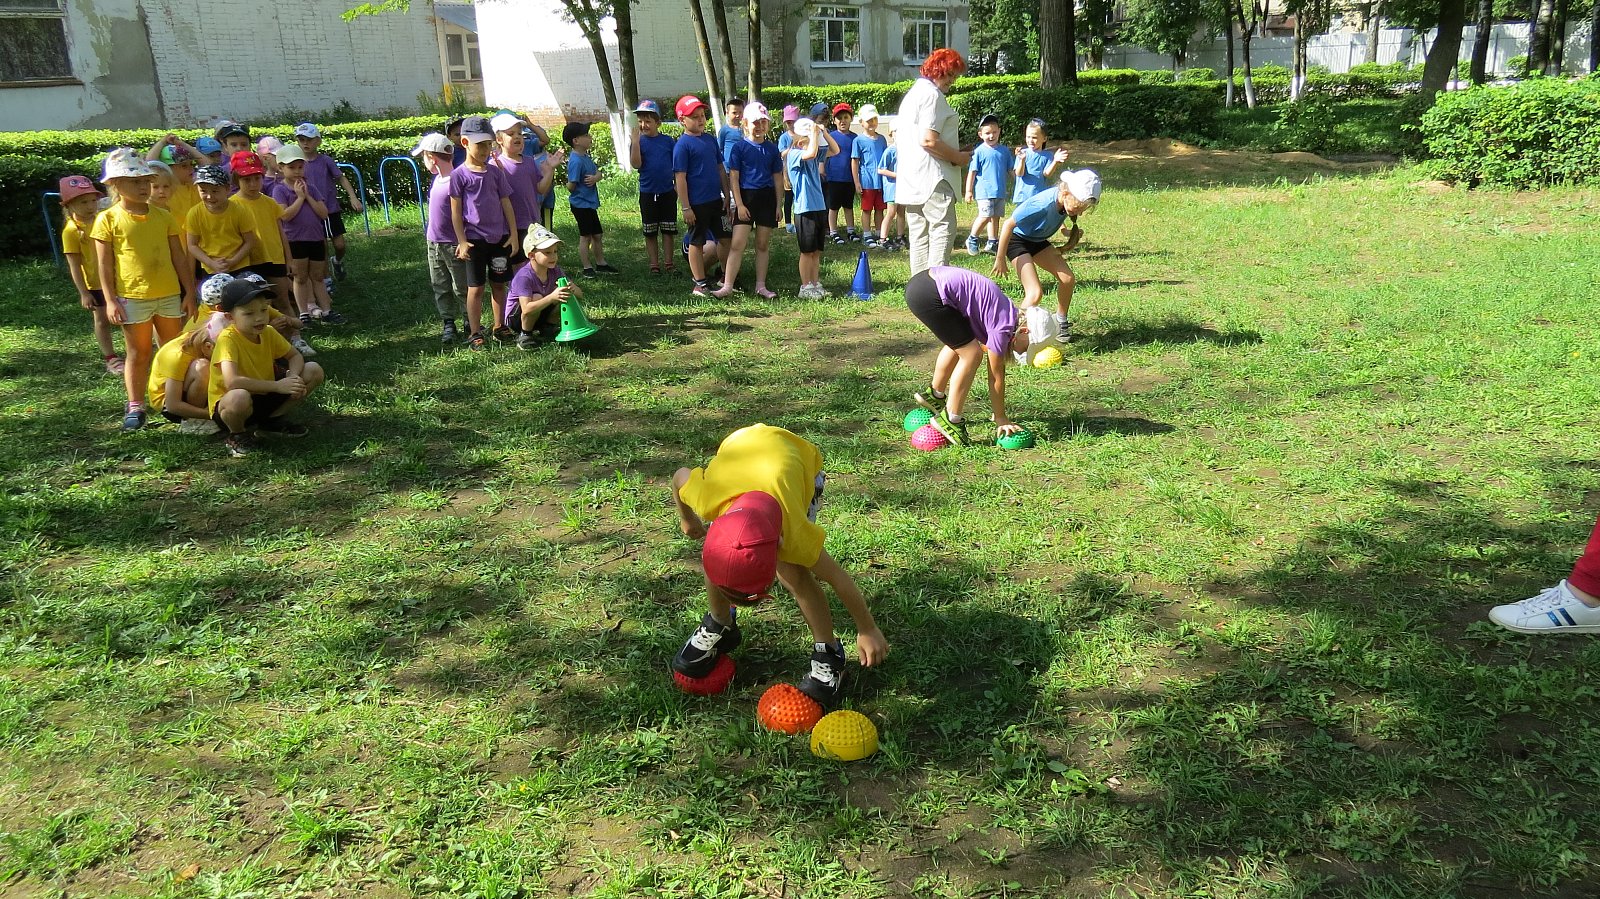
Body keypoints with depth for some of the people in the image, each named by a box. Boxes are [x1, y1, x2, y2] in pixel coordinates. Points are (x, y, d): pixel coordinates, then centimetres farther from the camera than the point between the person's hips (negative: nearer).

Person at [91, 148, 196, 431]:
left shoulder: (163, 216, 5)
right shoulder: (108, 220, -4)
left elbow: (178, 256, 8)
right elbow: (104, 264, -4)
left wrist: (189, 291, 6)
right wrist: (110, 300, -9)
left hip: (169, 294, 3)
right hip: (132, 298, -3)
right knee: (138, 353, 5)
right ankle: (135, 407, 15)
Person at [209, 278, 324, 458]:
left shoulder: (268, 333, -5)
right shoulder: (227, 339, -25)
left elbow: (295, 356, 8)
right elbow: (231, 382, -37)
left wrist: (293, 377, -15)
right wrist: (278, 386, -36)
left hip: (264, 397, 7)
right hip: (227, 406, -6)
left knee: (314, 371, -3)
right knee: (238, 397, -43)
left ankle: (273, 419, 10)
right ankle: (237, 435, -7)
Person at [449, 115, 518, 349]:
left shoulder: (495, 172, 5)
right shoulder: (459, 175, -6)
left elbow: (506, 203, 7)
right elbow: (456, 210, -5)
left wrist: (513, 234, 3)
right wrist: (461, 241, -9)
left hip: (499, 238, 4)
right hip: (474, 239, -3)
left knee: (499, 284, 11)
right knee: (476, 287, 2)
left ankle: (500, 327, 23)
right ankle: (474, 333, 9)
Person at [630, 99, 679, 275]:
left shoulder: (668, 141, -1)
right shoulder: (639, 142, -3)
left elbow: (676, 165, 6)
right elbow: (636, 164, -15)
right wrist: (636, 141, -22)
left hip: (667, 192, 1)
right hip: (647, 193, 0)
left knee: (669, 230, 6)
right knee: (650, 232, 7)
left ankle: (668, 262, 15)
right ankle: (654, 264, 15)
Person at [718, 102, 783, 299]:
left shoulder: (772, 148, 7)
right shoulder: (739, 147, -3)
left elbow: (777, 178, 11)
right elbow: (733, 178, -5)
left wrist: (778, 205, 7)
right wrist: (739, 205, -12)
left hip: (767, 197, 3)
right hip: (746, 196, -3)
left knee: (763, 244, 9)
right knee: (737, 243, -9)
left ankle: (761, 286, 16)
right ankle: (727, 285, -8)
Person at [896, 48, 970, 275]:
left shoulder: (912, 93, 23)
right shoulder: (932, 94, -9)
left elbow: (898, 135, 27)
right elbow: (929, 140, -19)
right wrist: (958, 157, -8)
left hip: (910, 178, 10)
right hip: (932, 177, -10)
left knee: (919, 235, 10)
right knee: (943, 229, -12)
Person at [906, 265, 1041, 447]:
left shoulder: (1008, 313, 17)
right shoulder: (1003, 326, -8)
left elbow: (998, 367, 24)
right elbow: (996, 376, 0)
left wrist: (999, 412, 29)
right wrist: (1001, 419, 11)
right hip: (929, 295, -10)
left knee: (960, 344, 25)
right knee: (971, 354, -4)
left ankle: (934, 395, 41)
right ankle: (949, 419, 3)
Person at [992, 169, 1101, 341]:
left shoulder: (1065, 201, -14)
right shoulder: (1043, 205, -37)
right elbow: (1008, 225, -30)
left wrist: (1072, 233, -10)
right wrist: (1000, 259, -22)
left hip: (1038, 240, 8)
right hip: (1017, 240, -8)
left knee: (1068, 279, 3)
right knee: (1035, 292, -22)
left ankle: (1060, 322, 26)